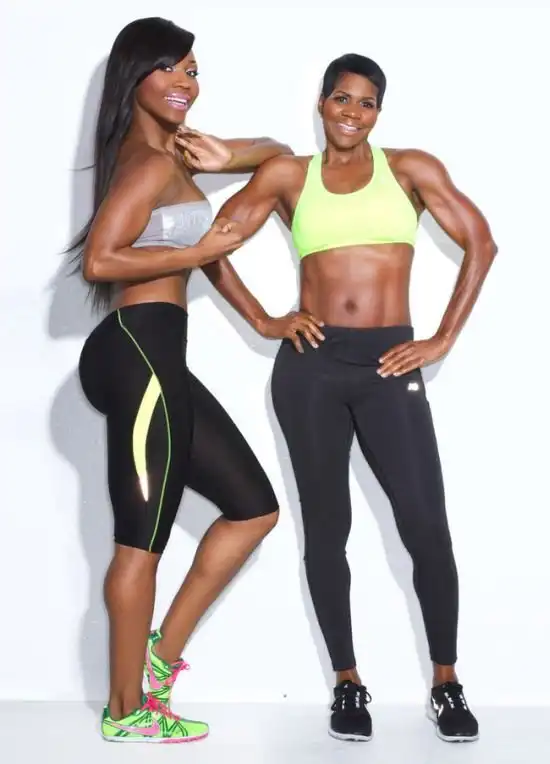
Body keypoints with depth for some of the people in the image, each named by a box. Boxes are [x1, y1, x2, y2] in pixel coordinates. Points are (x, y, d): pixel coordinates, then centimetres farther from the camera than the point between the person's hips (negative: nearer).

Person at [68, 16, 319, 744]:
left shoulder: (168, 150, 19)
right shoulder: (150, 162, -10)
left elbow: (278, 152, 26)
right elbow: (99, 261, -22)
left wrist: (223, 157, 4)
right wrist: (199, 254, -13)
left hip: (155, 358, 10)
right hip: (140, 351, -10)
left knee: (254, 508, 12)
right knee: (142, 539, -2)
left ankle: (162, 655, 17)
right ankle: (127, 709, 10)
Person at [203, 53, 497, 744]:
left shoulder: (411, 169, 7)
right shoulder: (287, 176, 8)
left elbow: (480, 244, 5)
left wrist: (443, 341, 0)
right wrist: (263, 322, 1)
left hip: (388, 366, -1)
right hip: (311, 366, 1)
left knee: (427, 528, -7)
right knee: (326, 528, 7)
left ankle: (446, 684, 10)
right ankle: (347, 683, 20)